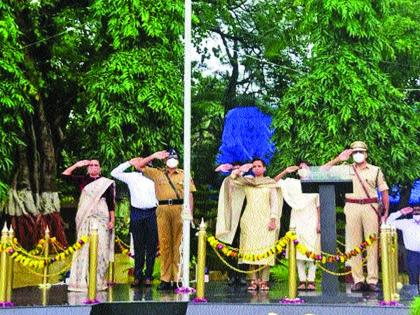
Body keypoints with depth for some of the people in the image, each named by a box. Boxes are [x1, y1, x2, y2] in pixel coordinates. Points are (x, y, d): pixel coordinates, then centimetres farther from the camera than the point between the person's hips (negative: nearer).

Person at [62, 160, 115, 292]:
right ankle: (81, 281, -4)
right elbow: (65, 175, 9)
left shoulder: (106, 183, 8)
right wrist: (76, 165, 2)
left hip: (101, 219, -1)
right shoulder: (82, 180, 13)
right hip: (85, 219, 1)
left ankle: (99, 281, -2)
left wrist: (112, 219, 0)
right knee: (84, 248, -4)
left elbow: (111, 202, 6)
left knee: (100, 249, -6)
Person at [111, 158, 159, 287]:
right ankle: (138, 276, 9)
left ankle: (148, 276, 5)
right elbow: (114, 173, 13)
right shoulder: (131, 177, 12)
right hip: (136, 213, 1)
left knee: (151, 246, 0)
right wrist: (129, 163, 10)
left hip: (151, 214, 0)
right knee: (138, 246, 4)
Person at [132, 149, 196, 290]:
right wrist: (154, 156, 9)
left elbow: (190, 195, 11)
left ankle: (177, 278, -2)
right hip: (163, 210, 1)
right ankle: (165, 279, -1)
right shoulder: (157, 173, 17)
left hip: (179, 209, -1)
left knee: (178, 244, -4)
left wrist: (190, 213, 1)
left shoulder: (184, 175, 15)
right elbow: (139, 165, 16)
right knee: (164, 244, -3)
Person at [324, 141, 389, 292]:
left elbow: (384, 191, 8)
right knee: (353, 244, 0)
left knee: (372, 244, -2)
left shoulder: (375, 170, 9)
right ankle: (358, 280, 4)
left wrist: (385, 213, 0)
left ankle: (372, 280, 0)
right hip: (352, 208, 1)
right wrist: (338, 159, 2)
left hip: (371, 207, -1)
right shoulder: (346, 170, 11)